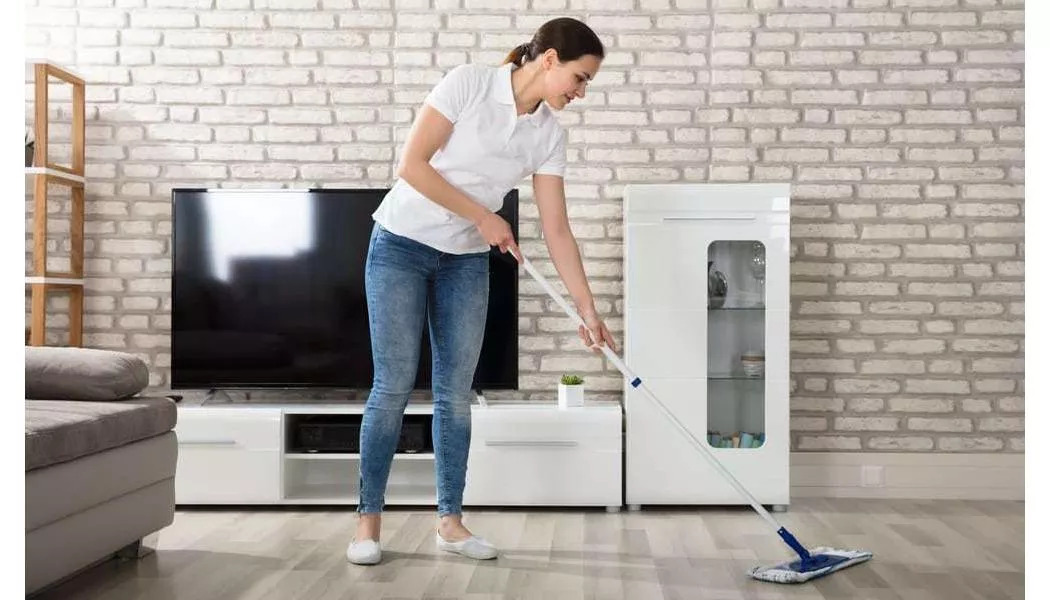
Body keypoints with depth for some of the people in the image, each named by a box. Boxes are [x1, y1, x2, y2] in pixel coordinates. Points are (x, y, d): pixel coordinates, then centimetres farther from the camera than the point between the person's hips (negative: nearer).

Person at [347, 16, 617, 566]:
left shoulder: (549, 134, -2)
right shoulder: (467, 83, -16)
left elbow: (557, 229, -1)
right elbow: (411, 165, -19)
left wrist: (587, 308, -5)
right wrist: (483, 217, -16)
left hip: (466, 261, 5)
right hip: (402, 244, -5)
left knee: (456, 392, 4)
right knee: (394, 385, -6)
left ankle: (450, 521, 14)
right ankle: (368, 521, 5)